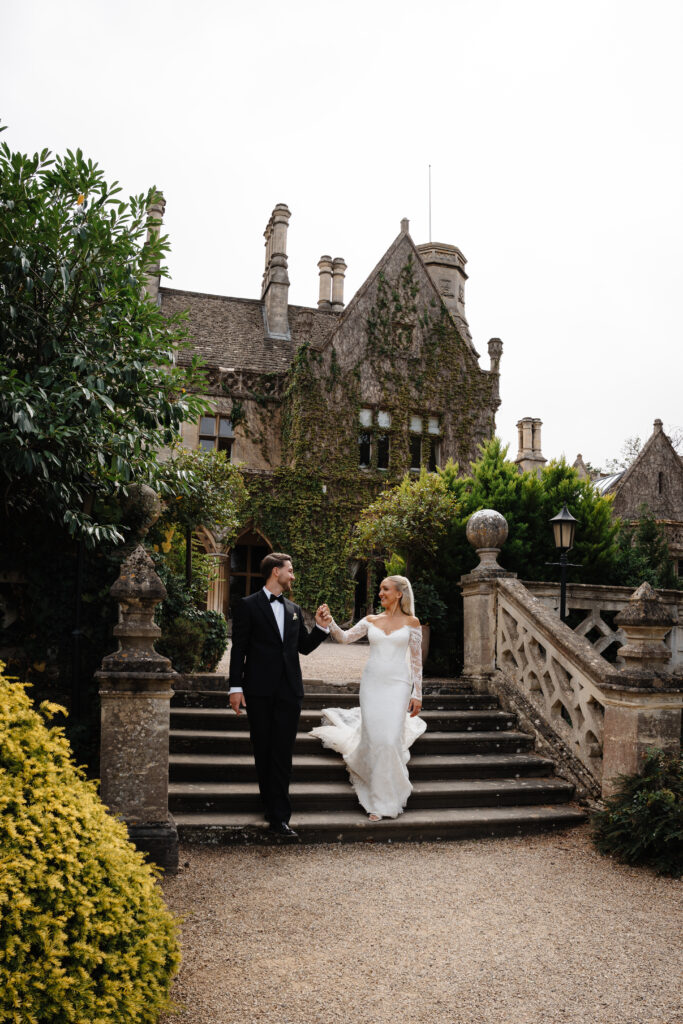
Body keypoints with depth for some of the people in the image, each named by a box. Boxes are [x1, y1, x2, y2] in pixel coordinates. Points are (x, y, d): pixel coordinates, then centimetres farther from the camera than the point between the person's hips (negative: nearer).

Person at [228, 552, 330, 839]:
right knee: (262, 751, 6)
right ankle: (272, 807, 20)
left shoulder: (294, 610, 15)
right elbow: (238, 648, -3)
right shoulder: (248, 606, 0)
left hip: (289, 690, 3)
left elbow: (305, 647, 21)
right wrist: (236, 687, -9)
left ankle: (279, 817, -3)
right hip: (259, 691, -3)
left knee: (282, 753, -2)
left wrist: (321, 626, 5)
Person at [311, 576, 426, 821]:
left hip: (397, 685, -2)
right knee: (372, 738, 1)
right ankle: (376, 801, 20)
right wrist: (330, 622, -19)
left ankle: (386, 799, 9)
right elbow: (345, 637, -1)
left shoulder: (411, 623, 2)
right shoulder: (371, 621, 8)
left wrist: (417, 694, 1)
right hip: (372, 683, 2)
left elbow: (416, 660, 3)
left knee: (390, 740, -8)